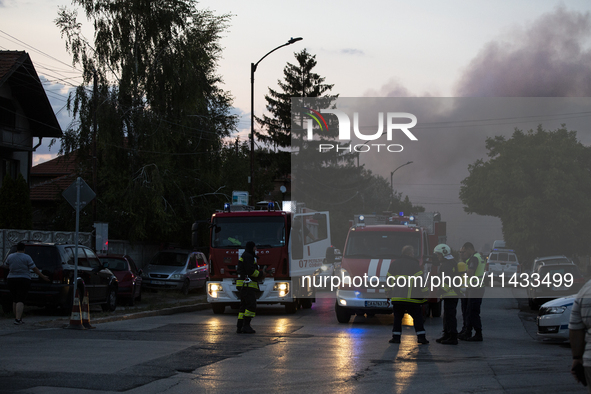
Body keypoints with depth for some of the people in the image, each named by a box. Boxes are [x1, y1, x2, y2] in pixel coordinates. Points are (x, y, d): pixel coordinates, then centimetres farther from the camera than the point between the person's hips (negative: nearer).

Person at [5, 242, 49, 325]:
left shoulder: (10, 257, 4)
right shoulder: (27, 258, -7)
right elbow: (35, 269, -7)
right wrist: (43, 277, 3)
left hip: (11, 280, 4)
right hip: (23, 281, -4)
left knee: (15, 300, 15)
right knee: (20, 300, -8)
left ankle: (17, 317, 18)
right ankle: (18, 319, -20)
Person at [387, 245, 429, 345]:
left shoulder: (394, 263, 14)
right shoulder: (414, 264, 0)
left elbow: (389, 279, 16)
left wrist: (388, 292, 22)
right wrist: (424, 292, 0)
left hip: (396, 297, 4)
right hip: (411, 297, -3)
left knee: (397, 317, 9)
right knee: (417, 317, 3)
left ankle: (396, 336, 3)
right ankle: (421, 337, -2)